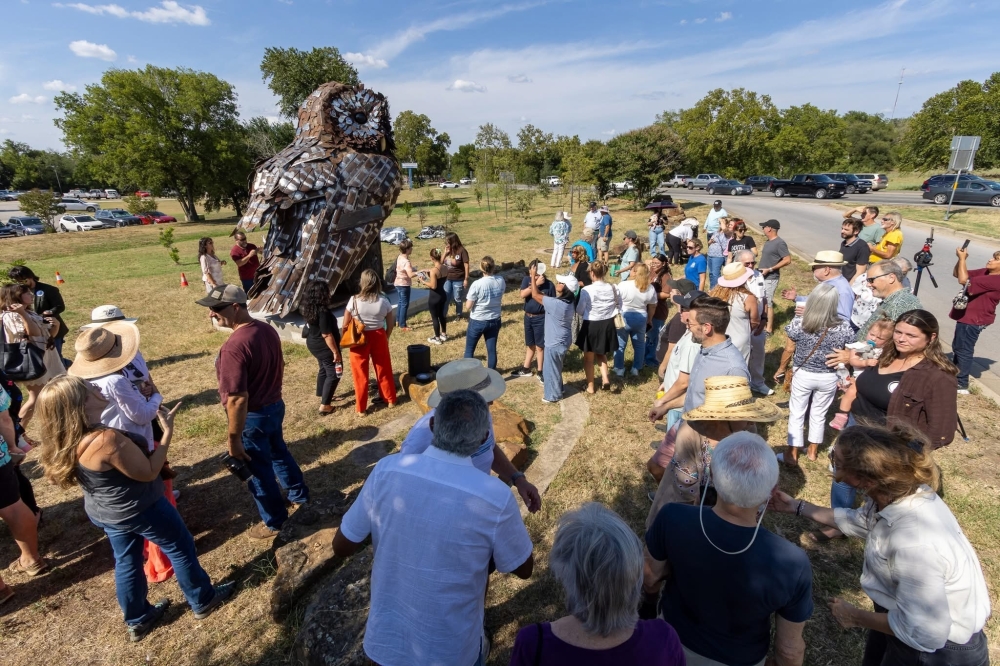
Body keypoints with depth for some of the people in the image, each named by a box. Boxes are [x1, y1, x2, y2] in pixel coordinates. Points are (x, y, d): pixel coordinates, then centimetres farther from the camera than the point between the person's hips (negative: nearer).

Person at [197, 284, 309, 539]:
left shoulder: (234, 347, -30)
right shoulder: (267, 329, -4)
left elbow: (238, 400, -29)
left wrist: (233, 439, -20)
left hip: (253, 416, -8)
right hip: (276, 405, 8)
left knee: (260, 471, 13)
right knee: (278, 452, 30)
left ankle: (274, 522, 32)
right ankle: (299, 494, 50)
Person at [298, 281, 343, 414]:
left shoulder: (308, 308, -1)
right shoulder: (323, 312, -29)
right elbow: (327, 335, -27)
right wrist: (335, 352, -19)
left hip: (313, 344, 9)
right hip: (325, 348, -9)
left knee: (324, 370, 27)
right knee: (334, 374, 5)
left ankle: (321, 396, 41)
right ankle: (324, 405, 9)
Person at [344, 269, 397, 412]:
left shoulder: (354, 300, -15)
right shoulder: (384, 301, -8)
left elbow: (346, 325, -8)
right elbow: (390, 324, 0)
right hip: (379, 337, 2)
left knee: (360, 373, 10)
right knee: (384, 369, 18)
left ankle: (361, 407, 19)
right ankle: (391, 399, 33)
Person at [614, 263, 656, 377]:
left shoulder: (623, 285, -15)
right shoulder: (650, 288, -3)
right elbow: (652, 306, 6)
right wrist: (649, 319, 21)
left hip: (624, 318, -3)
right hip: (641, 318, 3)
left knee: (620, 345, 10)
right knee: (639, 344, 17)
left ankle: (619, 369, 15)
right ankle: (636, 369, 22)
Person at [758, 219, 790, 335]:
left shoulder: (780, 243, -16)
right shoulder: (768, 242, 12)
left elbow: (787, 260, -19)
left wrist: (770, 269, -21)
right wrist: (759, 266, 10)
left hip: (770, 278, -9)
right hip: (761, 277, 9)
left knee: (768, 303, -3)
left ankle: (769, 329, 5)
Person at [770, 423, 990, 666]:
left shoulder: (915, 544, -41)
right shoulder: (894, 493, -17)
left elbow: (924, 632, -31)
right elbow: (858, 521, 5)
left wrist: (855, 617, -16)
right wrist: (796, 506, 6)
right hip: (912, 612, 7)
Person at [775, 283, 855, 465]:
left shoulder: (798, 323, -20)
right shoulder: (843, 326, -18)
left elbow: (789, 350, -7)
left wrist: (781, 369, 9)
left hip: (802, 375, -1)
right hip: (828, 378, 2)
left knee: (796, 414, 14)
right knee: (819, 414, 20)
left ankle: (793, 454, 23)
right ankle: (813, 451, 37)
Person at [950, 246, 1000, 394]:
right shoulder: (985, 272, 6)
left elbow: (964, 280, -30)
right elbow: (957, 274, 11)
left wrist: (963, 258, -21)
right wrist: (961, 259, -8)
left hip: (973, 320, -10)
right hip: (967, 317, 10)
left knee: (964, 350, -3)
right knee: (957, 348, 20)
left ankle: (962, 385, 4)